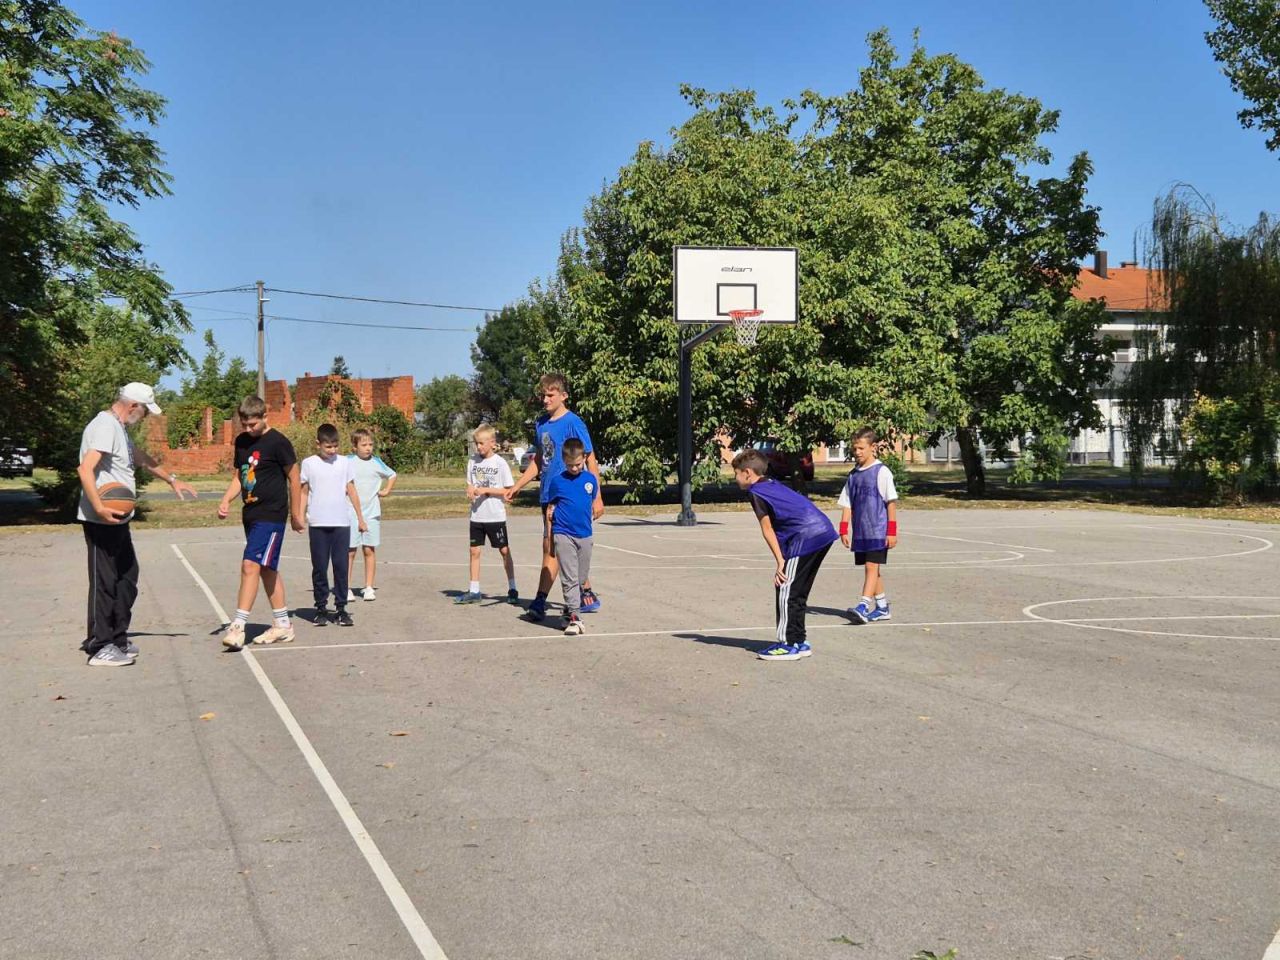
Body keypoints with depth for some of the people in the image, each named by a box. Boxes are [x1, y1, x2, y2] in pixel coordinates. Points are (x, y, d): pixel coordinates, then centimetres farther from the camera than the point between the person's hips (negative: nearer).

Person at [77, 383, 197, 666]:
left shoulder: (118, 428, 17)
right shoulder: (104, 426, -15)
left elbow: (142, 457, 32)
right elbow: (85, 469, -25)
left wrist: (172, 480, 36)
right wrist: (99, 508, -33)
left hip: (118, 520, 10)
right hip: (102, 522, -10)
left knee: (126, 577, 16)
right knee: (104, 581, -4)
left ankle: (117, 637, 25)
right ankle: (99, 647, 3)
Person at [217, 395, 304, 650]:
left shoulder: (278, 442, -11)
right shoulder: (241, 441, 10)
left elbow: (293, 478, -5)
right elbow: (240, 476, 18)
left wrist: (295, 514, -1)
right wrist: (226, 501, 1)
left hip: (272, 514, -8)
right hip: (251, 514, 8)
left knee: (251, 564, -16)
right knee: (267, 569, 12)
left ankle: (237, 626, -14)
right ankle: (282, 625, 22)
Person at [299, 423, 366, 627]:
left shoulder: (345, 463, 6)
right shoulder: (309, 464, 3)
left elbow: (351, 491, 10)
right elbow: (304, 492, 7)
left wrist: (360, 518, 10)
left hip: (341, 523, 1)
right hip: (317, 524, -1)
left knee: (341, 566, -1)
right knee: (319, 568, 3)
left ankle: (341, 608, 5)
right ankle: (321, 608, 11)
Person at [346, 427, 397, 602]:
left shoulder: (376, 462, 6)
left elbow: (392, 475, 23)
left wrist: (386, 491, 12)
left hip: (372, 512, 2)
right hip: (351, 513, -2)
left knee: (369, 550, 2)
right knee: (350, 551, -1)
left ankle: (369, 587, 10)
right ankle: (346, 589, 5)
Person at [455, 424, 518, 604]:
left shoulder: (500, 463, -8)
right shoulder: (473, 461, 5)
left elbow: (509, 490, -9)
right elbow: (470, 484, 13)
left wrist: (486, 490, -17)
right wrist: (470, 490, -10)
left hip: (496, 516, -4)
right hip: (477, 516, 4)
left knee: (504, 551, 5)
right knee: (474, 551, 5)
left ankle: (512, 589, 15)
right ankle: (474, 591, 11)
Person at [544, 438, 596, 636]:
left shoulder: (591, 479, 6)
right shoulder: (556, 481, -1)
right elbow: (550, 508, 6)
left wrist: (587, 519, 12)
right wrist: (551, 514, -8)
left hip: (585, 535, 4)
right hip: (563, 535, -4)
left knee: (581, 578, 11)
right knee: (569, 578, -8)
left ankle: (569, 610, 28)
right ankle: (574, 617, -10)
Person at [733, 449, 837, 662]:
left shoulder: (756, 492, -2)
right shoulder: (774, 485, 24)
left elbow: (767, 529, -6)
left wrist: (780, 561, -7)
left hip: (805, 537, -9)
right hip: (824, 532, 9)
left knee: (786, 590, -1)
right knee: (797, 592, 17)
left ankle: (788, 645, 2)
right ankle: (799, 641, 24)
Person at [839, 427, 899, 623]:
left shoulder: (881, 472, -7)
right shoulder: (853, 475, 11)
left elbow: (891, 502, -8)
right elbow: (847, 504, 13)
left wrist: (892, 531, -11)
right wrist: (844, 530, 6)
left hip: (878, 530, -7)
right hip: (860, 531, 7)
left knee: (872, 566, -12)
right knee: (870, 568, 11)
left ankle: (863, 607, -18)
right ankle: (882, 608, 20)